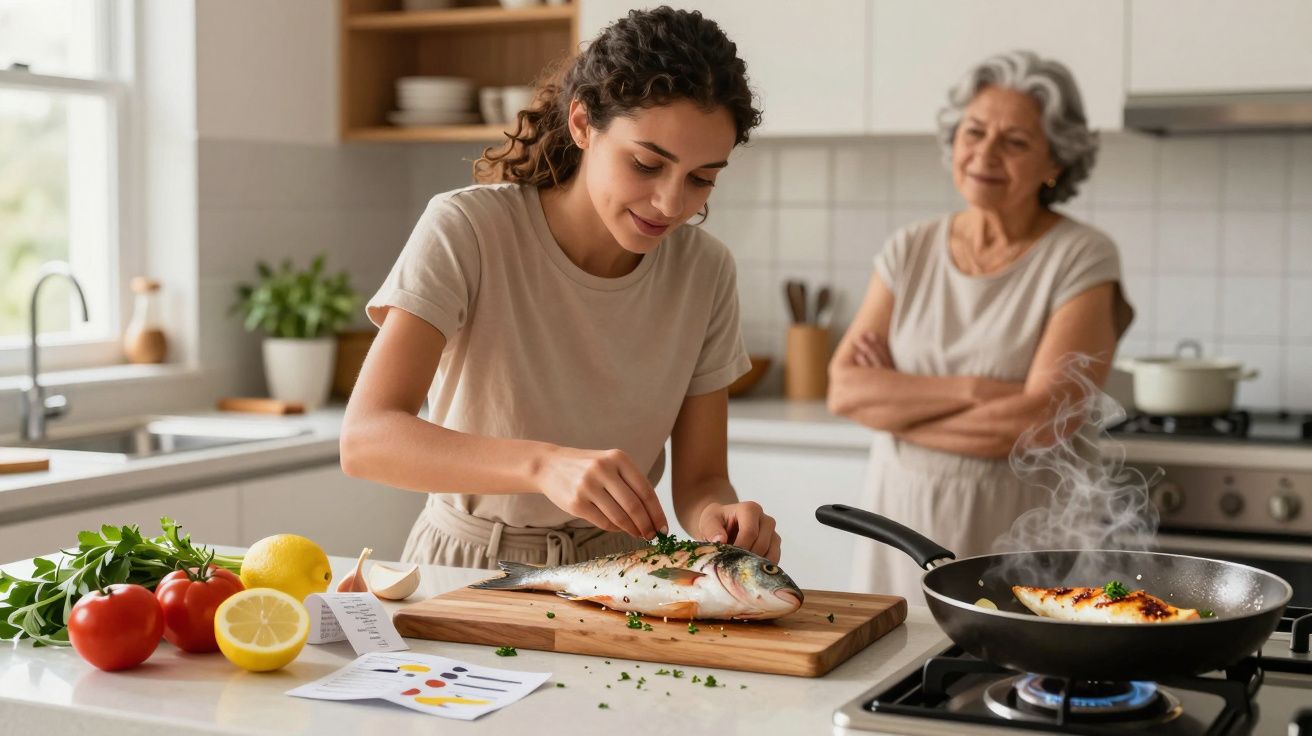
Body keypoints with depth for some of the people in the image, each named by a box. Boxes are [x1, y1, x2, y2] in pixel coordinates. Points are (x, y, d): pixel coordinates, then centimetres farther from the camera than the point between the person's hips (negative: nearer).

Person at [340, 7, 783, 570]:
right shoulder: (465, 232, -16)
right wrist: (544, 464, -42)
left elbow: (700, 479, 0)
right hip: (465, 567, -3)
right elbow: (365, 439, -26)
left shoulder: (705, 271, -3)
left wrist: (719, 518, -25)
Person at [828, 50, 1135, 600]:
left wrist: (893, 403, -10)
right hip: (901, 517, 4)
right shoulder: (910, 251, 4)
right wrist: (972, 389, -18)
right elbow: (843, 390, -6)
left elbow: (1040, 424, -18)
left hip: (1012, 536, -4)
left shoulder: (1081, 259, -8)